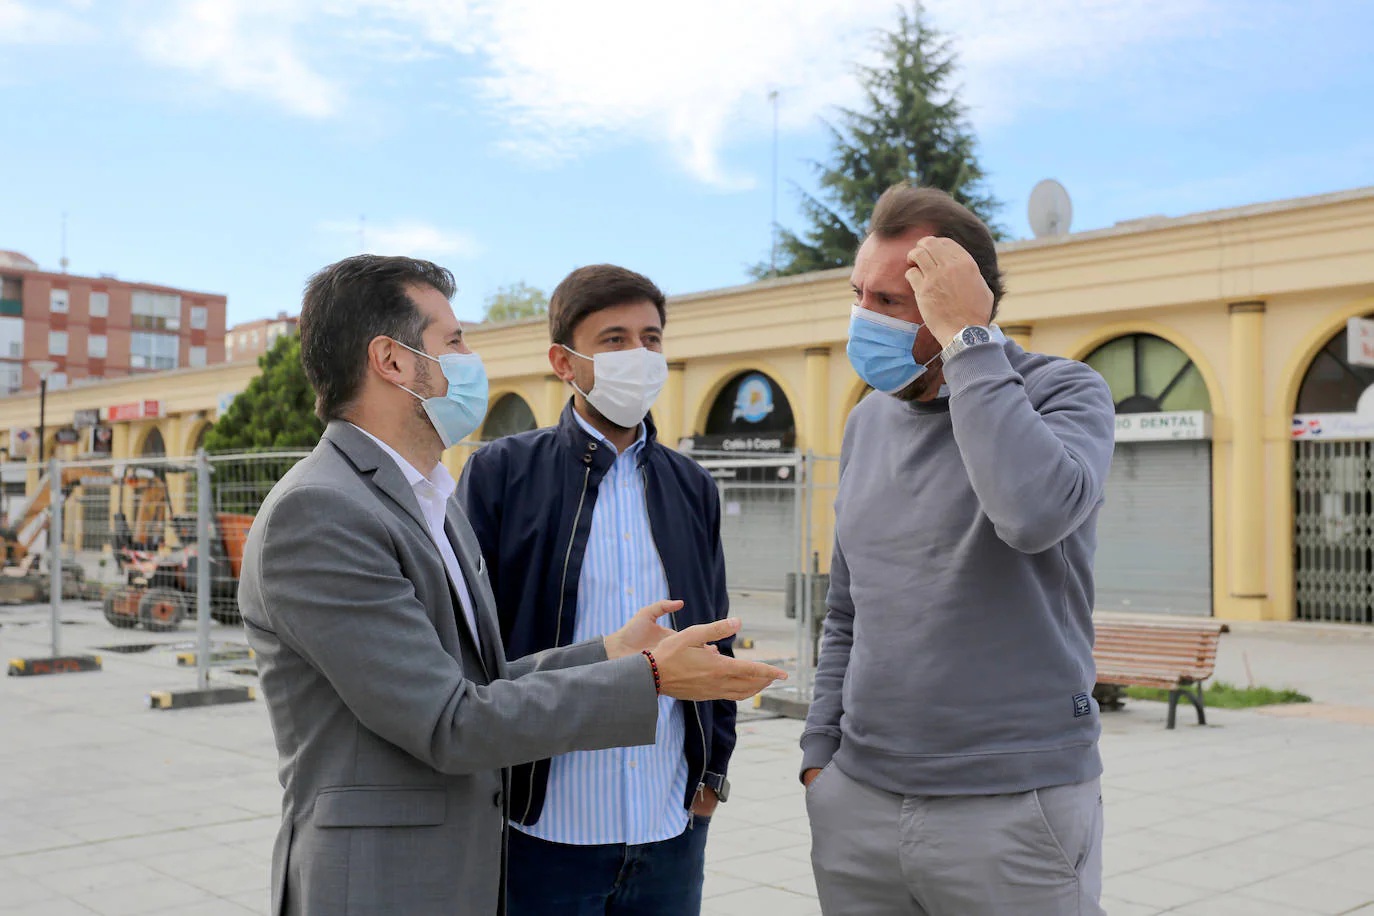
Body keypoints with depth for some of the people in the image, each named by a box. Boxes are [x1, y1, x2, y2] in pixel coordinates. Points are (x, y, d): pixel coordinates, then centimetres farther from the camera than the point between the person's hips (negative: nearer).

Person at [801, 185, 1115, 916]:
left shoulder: (1065, 392, -7)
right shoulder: (868, 421, 9)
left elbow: (1036, 512, -30)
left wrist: (966, 341, -22)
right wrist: (820, 753, 11)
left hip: (1013, 806, -5)